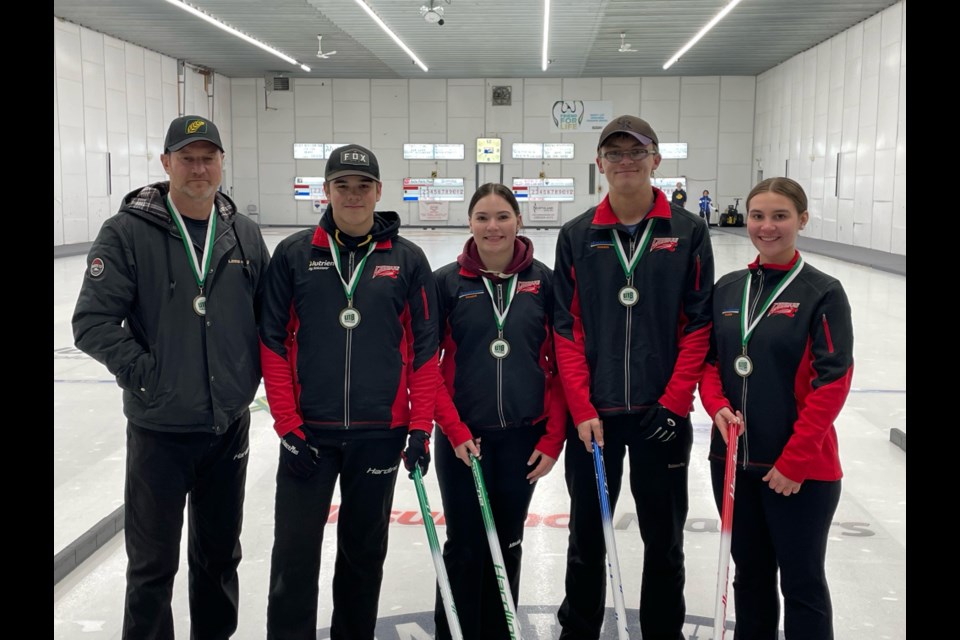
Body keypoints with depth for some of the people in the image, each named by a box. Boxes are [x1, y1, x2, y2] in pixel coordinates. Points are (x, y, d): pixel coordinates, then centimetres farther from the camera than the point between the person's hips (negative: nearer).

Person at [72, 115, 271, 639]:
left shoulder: (246, 235, 3)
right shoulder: (127, 232, -10)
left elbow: (269, 315, 12)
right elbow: (92, 322, -13)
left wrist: (253, 371, 2)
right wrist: (146, 374, -17)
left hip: (230, 425, 4)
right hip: (160, 430, -4)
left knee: (220, 555, 19)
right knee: (153, 563, 8)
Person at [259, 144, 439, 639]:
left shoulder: (407, 259, 1)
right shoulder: (294, 255, 0)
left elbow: (425, 348, 1)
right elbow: (273, 343, -1)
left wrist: (421, 428, -4)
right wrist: (288, 425, -7)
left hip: (380, 432, 1)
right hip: (308, 431, 0)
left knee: (364, 551, 14)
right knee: (295, 555, 3)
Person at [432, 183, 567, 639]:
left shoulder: (543, 281, 0)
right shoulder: (447, 282, -3)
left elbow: (561, 364, 2)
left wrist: (553, 438, -3)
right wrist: (454, 429, -10)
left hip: (524, 436, 2)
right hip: (463, 438, -1)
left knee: (508, 545, 13)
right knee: (464, 548, 5)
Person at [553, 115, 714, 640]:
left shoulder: (688, 231, 0)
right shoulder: (577, 235, 2)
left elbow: (698, 323, -2)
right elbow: (567, 329, 0)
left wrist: (675, 401, -9)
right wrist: (583, 409, -8)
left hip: (662, 414, 0)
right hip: (592, 414, 1)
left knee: (664, 538, 11)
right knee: (586, 535, 12)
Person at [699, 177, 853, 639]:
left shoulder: (822, 292, -9)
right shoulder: (727, 288, 6)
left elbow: (833, 382, -12)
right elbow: (708, 361, 12)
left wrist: (794, 461, -15)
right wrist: (718, 407, -8)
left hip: (801, 471, -5)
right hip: (733, 459, 5)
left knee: (801, 581, 7)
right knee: (750, 574, 18)